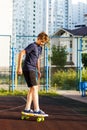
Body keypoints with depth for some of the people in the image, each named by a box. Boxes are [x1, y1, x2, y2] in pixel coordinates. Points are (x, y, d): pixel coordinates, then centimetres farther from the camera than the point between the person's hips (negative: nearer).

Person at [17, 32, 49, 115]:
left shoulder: (40, 48, 15)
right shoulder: (32, 46, -12)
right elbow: (21, 54, -18)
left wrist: (39, 71, 23)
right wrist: (19, 67, -21)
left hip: (32, 70, 10)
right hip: (28, 69, -10)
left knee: (32, 89, 10)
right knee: (35, 88, -13)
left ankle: (27, 108, 15)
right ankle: (36, 109, -14)